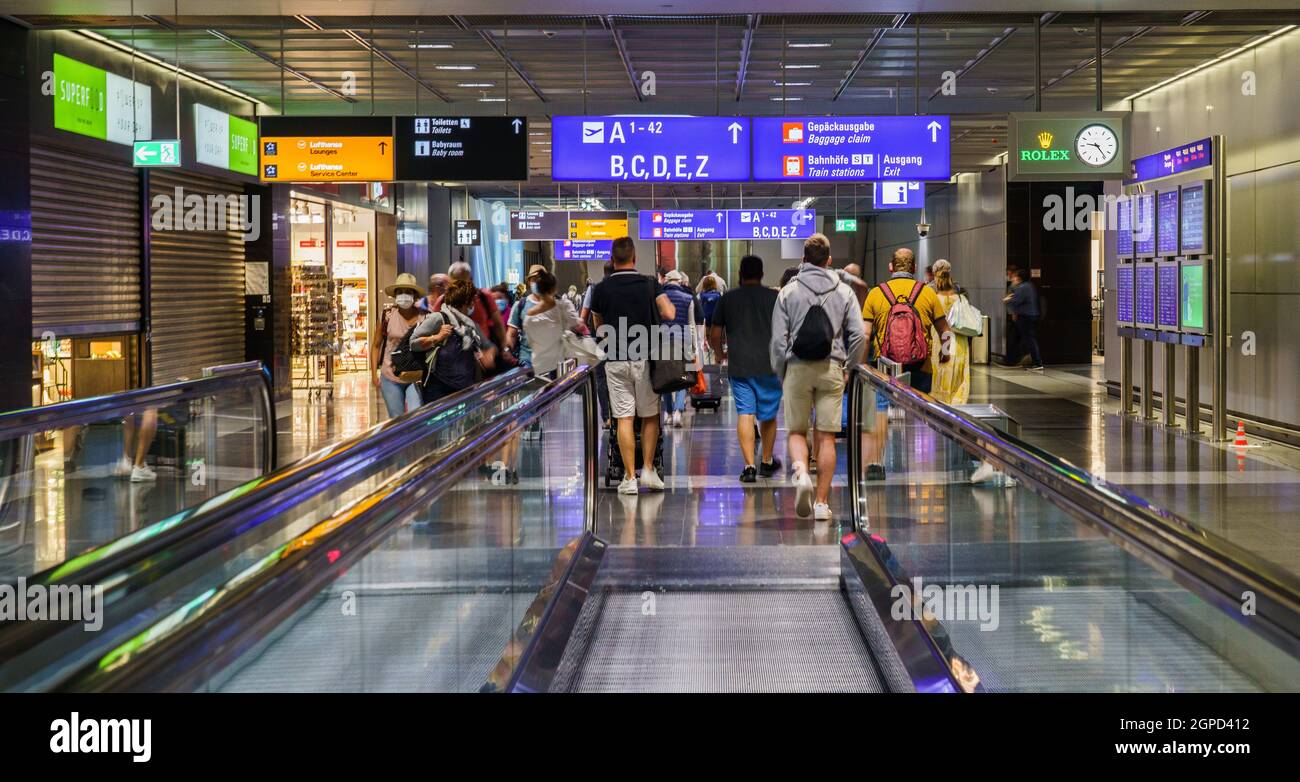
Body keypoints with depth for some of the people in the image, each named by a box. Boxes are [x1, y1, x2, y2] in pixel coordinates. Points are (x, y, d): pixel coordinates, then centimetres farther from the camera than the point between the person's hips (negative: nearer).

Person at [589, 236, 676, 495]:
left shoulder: (601, 289, 1)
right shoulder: (650, 284, -3)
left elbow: (599, 328, 10)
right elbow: (669, 314, -14)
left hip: (615, 360, 0)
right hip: (644, 358, 0)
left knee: (624, 419, 2)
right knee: (650, 416, 13)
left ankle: (630, 478, 1)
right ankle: (648, 469, 9)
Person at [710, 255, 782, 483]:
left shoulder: (728, 299, 4)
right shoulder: (774, 297, 1)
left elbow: (714, 334, 8)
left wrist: (719, 353, 27)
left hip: (739, 366, 0)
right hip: (769, 365, 0)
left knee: (745, 414, -1)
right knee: (768, 415, 13)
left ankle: (749, 465, -12)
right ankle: (767, 462, 27)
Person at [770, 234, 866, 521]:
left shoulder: (788, 292, 3)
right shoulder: (844, 292, 7)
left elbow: (778, 340, -2)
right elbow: (858, 335, -1)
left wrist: (781, 375, 8)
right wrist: (848, 368, 11)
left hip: (797, 369, -1)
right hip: (831, 369, 1)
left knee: (796, 431, 10)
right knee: (826, 437, 4)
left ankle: (801, 473, -19)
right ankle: (822, 502, 3)